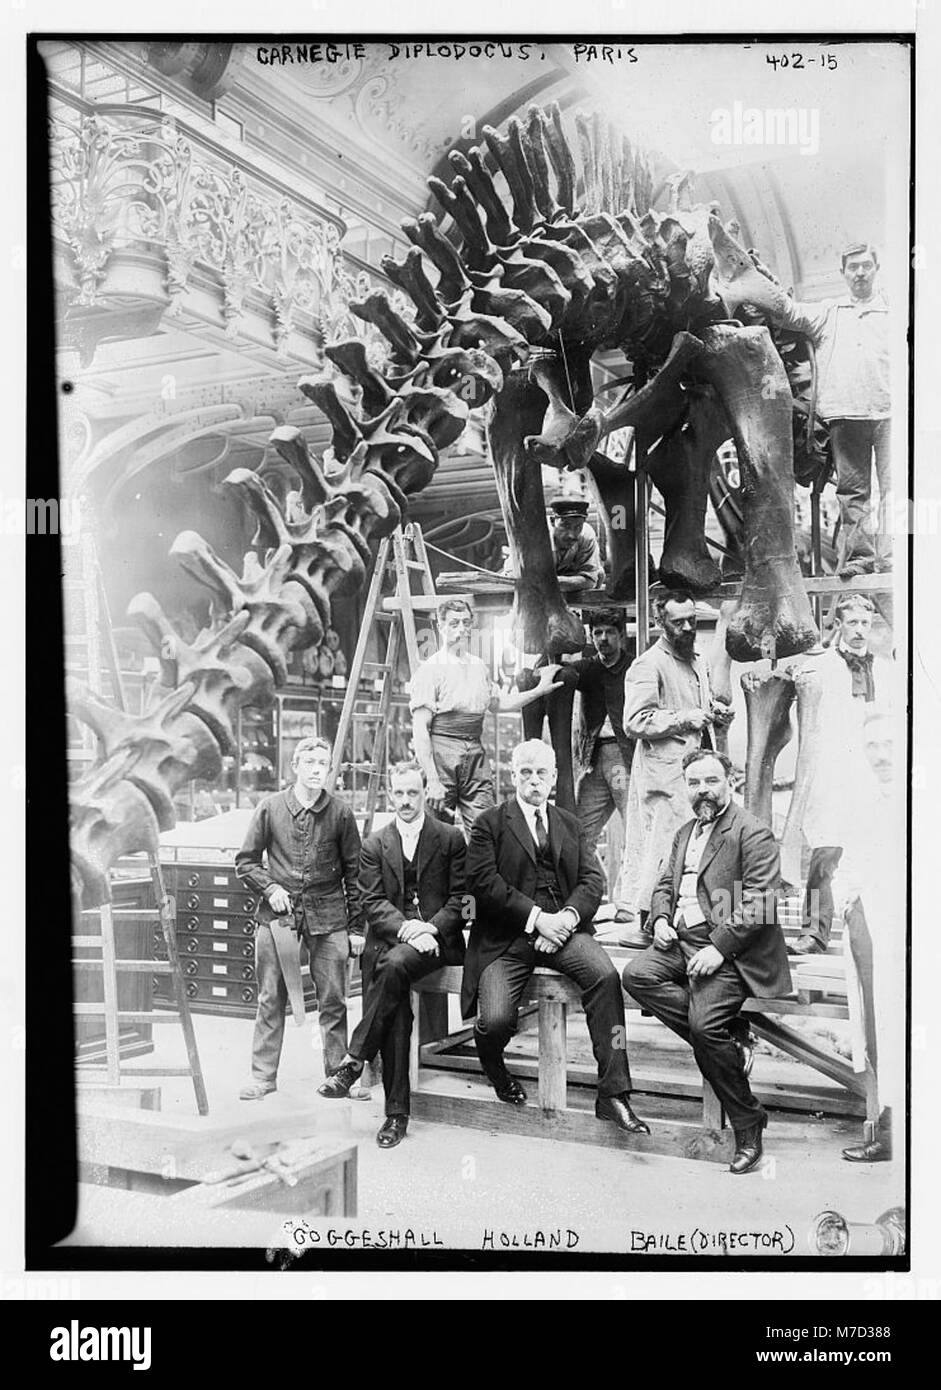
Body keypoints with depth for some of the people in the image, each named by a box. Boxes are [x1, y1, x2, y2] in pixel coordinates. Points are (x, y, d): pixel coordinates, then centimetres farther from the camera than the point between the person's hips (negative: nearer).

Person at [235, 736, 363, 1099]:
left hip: (327, 916, 0)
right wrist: (270, 888, -7)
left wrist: (356, 926, 3)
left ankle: (339, 1073, 16)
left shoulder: (340, 813, 1)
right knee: (270, 998, 6)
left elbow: (353, 871, 6)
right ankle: (263, 1076, 17)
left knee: (333, 1000, 3)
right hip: (278, 913, 1)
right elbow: (246, 861, 10)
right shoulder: (270, 807, 2)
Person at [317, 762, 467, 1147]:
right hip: (389, 939, 2)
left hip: (437, 939, -2)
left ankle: (354, 1061, -26)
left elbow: (460, 898, 3)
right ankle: (396, 1112, -11)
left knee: (395, 964, -33)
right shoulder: (374, 844, 12)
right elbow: (373, 902, 3)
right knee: (395, 1013, -19)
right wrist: (405, 928, -15)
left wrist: (430, 928, -14)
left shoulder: (450, 839, 7)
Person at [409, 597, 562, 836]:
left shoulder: (479, 667, 13)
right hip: (441, 752, -5)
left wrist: (539, 690, 24)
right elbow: (420, 730, -12)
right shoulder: (430, 669, -7)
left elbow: (498, 702, 32)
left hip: (475, 752, 6)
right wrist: (432, 780, -18)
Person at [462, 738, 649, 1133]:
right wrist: (536, 917, -15)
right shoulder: (490, 823, 7)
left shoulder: (570, 825, 20)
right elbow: (483, 882, -7)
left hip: (562, 925, 3)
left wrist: (568, 916, -12)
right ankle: (493, 1067, 20)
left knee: (605, 974, -27)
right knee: (497, 1020, -21)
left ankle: (613, 1095, -19)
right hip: (506, 937, -2)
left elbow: (592, 878, 9)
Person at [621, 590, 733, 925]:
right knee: (668, 844, -9)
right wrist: (683, 719, -20)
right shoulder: (648, 666, -10)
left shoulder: (698, 661, 19)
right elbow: (635, 722, -18)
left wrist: (716, 709, 14)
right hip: (666, 770, -8)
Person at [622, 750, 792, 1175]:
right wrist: (660, 919, 3)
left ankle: (748, 1124, -3)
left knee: (704, 1023, -25)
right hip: (681, 943, 8)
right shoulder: (685, 833, 21)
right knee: (636, 974, -17)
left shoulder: (753, 834, -6)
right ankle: (727, 1041, -8)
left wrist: (719, 947, -21)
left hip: (727, 950, -8)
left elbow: (758, 903, -14)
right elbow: (665, 884, 25)